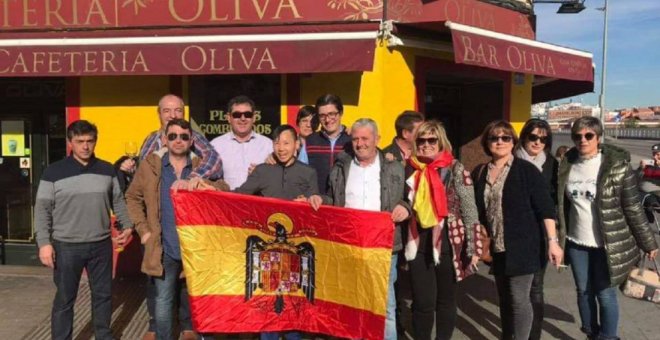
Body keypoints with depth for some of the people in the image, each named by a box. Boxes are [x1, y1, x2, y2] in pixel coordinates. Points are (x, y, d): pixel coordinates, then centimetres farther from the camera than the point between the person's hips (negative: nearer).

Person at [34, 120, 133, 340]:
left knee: (103, 294, 13)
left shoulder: (107, 170, 4)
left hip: (101, 245, 3)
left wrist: (127, 225, 5)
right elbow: (42, 210, -4)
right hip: (66, 247, -3)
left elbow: (118, 201, 13)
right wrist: (44, 243, -10)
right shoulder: (54, 172, -5)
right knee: (65, 299, 8)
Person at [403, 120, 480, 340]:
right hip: (419, 245, 2)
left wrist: (473, 248, -8)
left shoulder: (455, 170, -6)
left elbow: (470, 211, -6)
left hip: (447, 244, -2)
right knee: (422, 302, 5)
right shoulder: (410, 169, 2)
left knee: (446, 300, 13)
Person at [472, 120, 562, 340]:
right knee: (504, 299, 16)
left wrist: (552, 241, -15)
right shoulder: (480, 173, 5)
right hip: (496, 248, 5)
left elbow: (546, 207, -10)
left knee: (519, 299, -1)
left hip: (521, 246, -5)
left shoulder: (526, 170, -8)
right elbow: (476, 210, 11)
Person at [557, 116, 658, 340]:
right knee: (583, 292, 15)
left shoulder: (617, 164, -12)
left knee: (605, 295, 5)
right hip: (576, 243, 4)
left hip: (607, 245, -4)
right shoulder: (567, 165, 0)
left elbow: (633, 207, -8)